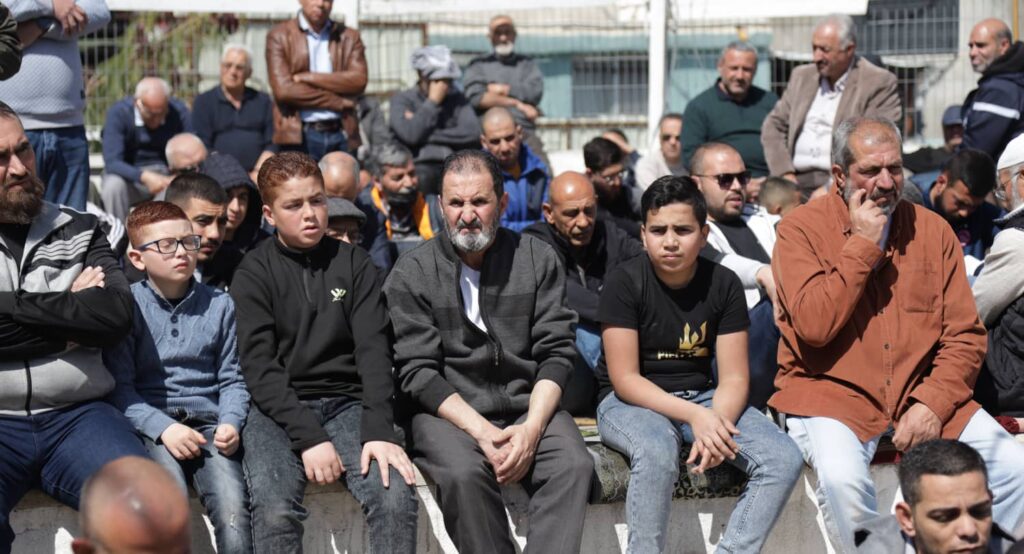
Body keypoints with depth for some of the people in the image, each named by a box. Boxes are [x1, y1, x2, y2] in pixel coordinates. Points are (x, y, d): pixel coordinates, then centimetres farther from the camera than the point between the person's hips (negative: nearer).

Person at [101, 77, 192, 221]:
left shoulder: (178, 111, -7)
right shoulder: (119, 113, -15)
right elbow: (112, 162, -23)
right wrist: (144, 176, -41)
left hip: (167, 175, 1)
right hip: (130, 175, -1)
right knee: (113, 185, -35)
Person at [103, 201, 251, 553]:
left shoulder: (219, 305, 11)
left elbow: (232, 379, 13)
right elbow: (119, 387, -2)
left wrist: (230, 423, -6)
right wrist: (163, 428, -15)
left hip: (208, 422, 2)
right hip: (150, 426, -2)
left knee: (233, 509, -25)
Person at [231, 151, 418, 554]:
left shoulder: (354, 264, 10)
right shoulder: (253, 275, 4)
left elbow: (373, 351, 0)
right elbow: (259, 369, -6)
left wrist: (379, 430, -15)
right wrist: (308, 438, -19)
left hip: (347, 403, 2)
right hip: (277, 409, -2)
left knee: (396, 498, -26)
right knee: (275, 510, -30)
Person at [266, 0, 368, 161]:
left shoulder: (349, 37, 13)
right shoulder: (279, 35, 5)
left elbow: (358, 80, -3)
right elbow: (284, 90, -8)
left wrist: (307, 77, -9)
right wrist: (337, 101, -6)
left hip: (342, 135, 2)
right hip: (299, 136, -2)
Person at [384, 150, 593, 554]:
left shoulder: (538, 260, 7)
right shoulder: (411, 274, 1)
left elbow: (555, 353, 3)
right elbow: (417, 372, -6)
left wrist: (533, 426, -14)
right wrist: (482, 432, -18)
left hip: (527, 408, 2)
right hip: (446, 412, -2)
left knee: (574, 465, -27)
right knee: (464, 472, -33)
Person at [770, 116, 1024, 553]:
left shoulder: (932, 230, 8)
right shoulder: (801, 229, -3)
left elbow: (965, 336, 5)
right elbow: (814, 327, -16)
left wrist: (934, 402, -11)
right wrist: (862, 246, -12)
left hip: (920, 391, 4)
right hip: (831, 390, -3)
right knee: (842, 476, -33)